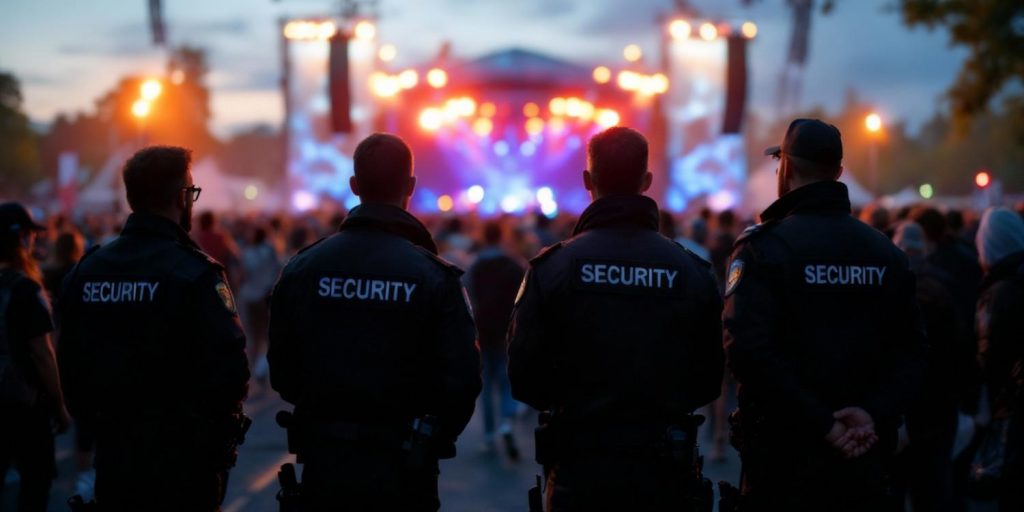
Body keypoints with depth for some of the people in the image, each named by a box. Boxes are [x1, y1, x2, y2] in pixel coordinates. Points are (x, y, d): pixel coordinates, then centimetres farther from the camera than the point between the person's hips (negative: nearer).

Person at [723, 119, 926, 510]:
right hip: (865, 460, 4)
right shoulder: (887, 253, 7)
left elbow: (748, 350, -21)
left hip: (786, 453, -4)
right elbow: (911, 352, 2)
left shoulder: (763, 246, -9)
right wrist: (875, 413, -9)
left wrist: (821, 424, -19)